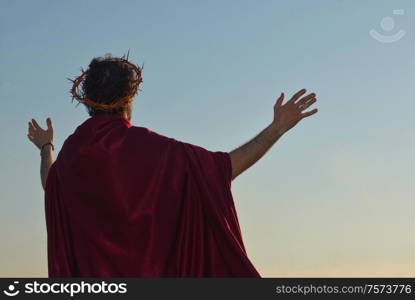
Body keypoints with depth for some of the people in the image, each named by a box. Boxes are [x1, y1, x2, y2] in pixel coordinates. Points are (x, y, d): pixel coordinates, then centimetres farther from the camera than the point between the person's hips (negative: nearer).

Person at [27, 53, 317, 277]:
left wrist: (46, 147, 48)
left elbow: (49, 183, 27)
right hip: (148, 269, -3)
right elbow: (226, 166, -6)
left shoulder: (72, 150, 2)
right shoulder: (147, 146, -10)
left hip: (89, 272, 4)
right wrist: (277, 128, 1)